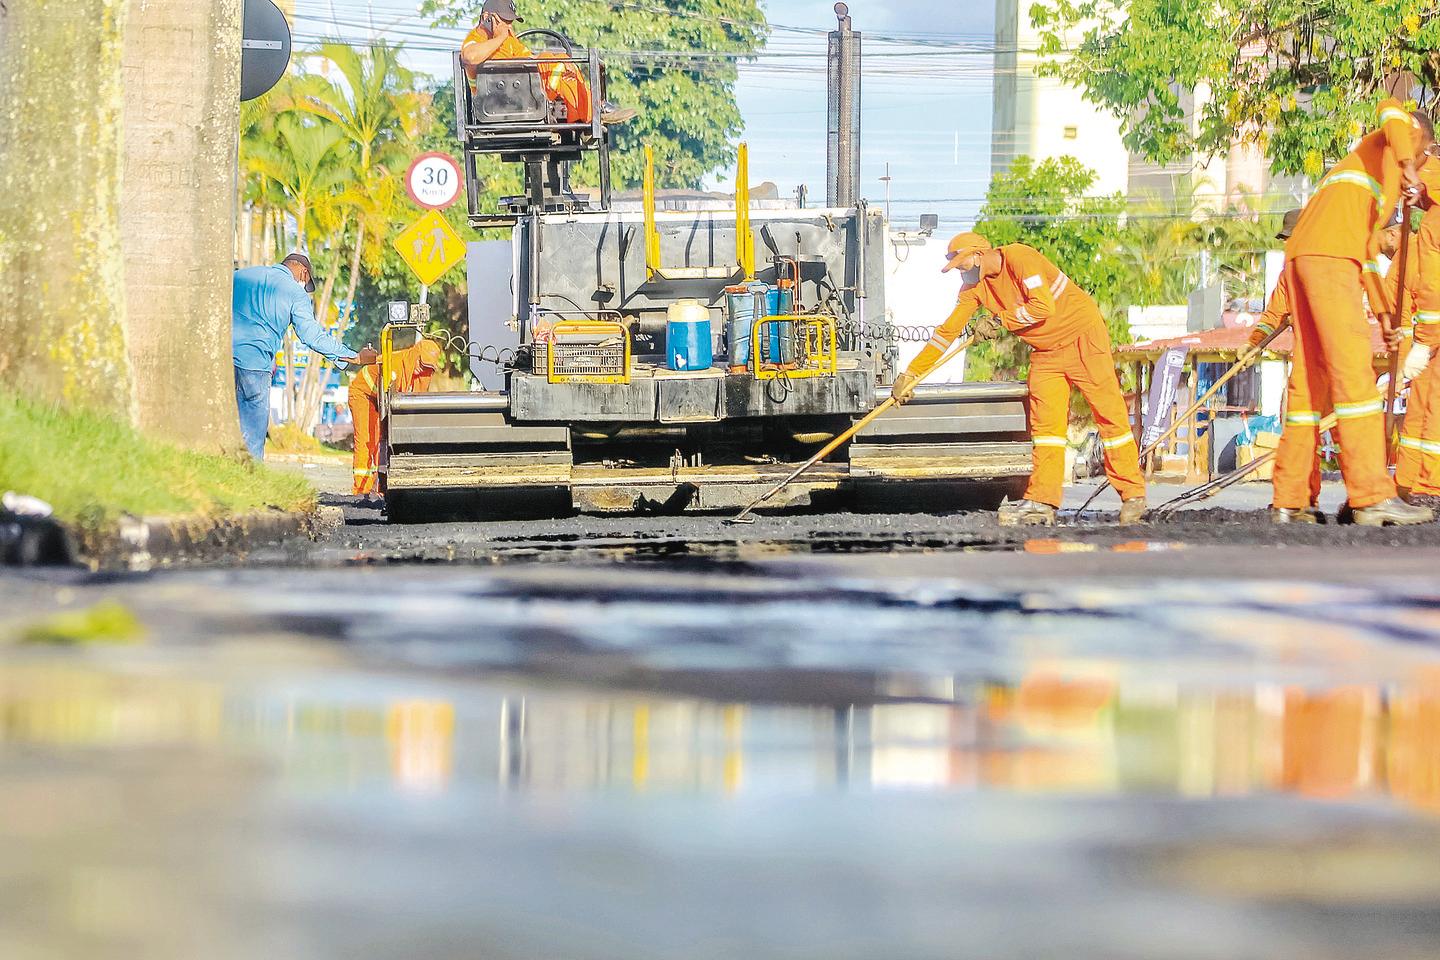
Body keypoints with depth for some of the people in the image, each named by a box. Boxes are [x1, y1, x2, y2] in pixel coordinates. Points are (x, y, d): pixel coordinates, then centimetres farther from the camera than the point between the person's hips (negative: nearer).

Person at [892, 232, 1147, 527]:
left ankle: (1133, 496, -3)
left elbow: (1043, 306, -29)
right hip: (1046, 351, 7)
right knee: (1045, 422, -5)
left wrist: (1000, 321, -17)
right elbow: (948, 330, 4)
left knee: (1109, 414, -6)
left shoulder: (1019, 257, -21)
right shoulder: (975, 287, 2)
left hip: (1083, 338, -7)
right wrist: (912, 373, 0)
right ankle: (1041, 502, -11)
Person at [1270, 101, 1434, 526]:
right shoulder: (1393, 141, 13)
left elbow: (1365, 248, 36)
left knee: (1310, 379, 8)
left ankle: (1291, 500, 5)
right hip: (1329, 254, -9)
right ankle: (1371, 495, -24)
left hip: (1301, 259, 9)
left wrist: (1382, 311, 31)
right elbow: (1390, 108, -13)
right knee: (1353, 369, -15)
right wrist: (1405, 163, -29)